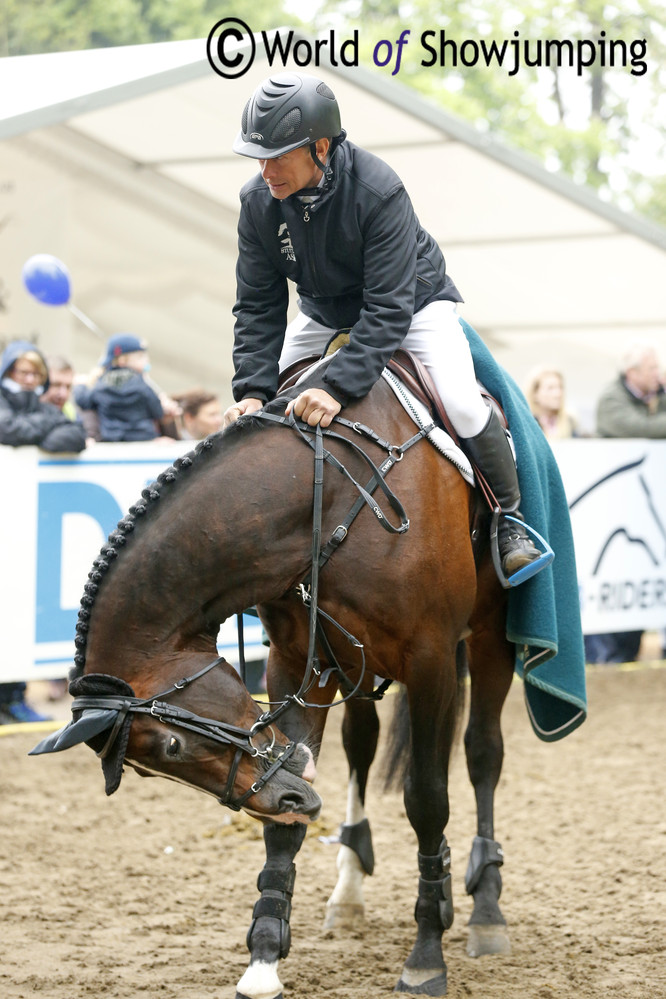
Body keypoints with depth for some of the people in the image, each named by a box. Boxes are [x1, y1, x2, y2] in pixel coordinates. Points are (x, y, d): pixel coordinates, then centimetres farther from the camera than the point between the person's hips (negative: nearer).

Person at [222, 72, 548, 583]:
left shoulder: (379, 191, -35)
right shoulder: (258, 201, -20)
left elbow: (388, 309, -38)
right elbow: (258, 306, -15)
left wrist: (339, 387, -49)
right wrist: (252, 391, -30)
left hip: (414, 304, -5)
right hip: (325, 315, 5)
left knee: (463, 405, -24)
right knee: (251, 412, -4)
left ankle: (509, 518, -1)